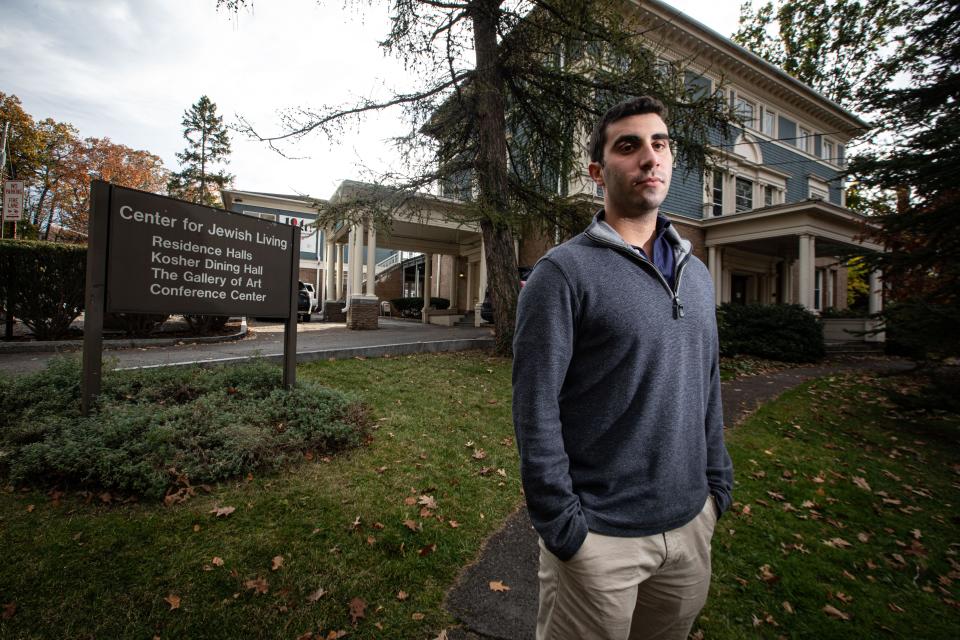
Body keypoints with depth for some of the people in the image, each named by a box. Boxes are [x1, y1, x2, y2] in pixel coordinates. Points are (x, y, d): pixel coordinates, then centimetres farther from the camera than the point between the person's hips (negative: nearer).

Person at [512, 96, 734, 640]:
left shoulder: (697, 273, 8)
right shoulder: (564, 272, -14)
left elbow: (709, 389, 13)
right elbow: (535, 408, -17)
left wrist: (718, 485, 11)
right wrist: (562, 528, -15)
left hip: (691, 524, 6)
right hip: (601, 534, -6)